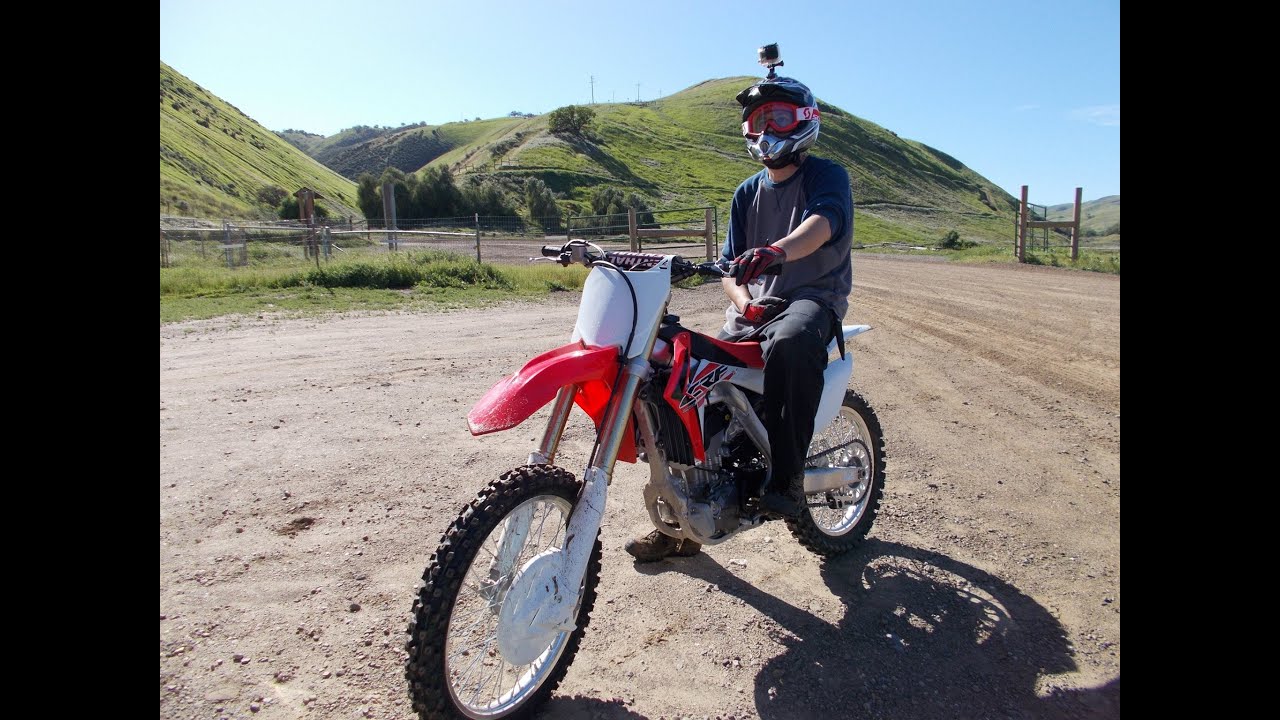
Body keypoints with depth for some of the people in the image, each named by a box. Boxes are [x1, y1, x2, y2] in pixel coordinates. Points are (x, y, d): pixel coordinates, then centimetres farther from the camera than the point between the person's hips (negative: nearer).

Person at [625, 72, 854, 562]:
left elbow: (822, 223, -22)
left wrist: (776, 251, -44)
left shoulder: (828, 176, 3)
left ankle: (786, 479, -29)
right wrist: (742, 300, -11)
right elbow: (731, 264, 13)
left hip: (813, 297, -5)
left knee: (790, 343, -41)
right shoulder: (747, 193, 19)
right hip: (754, 308, 5)